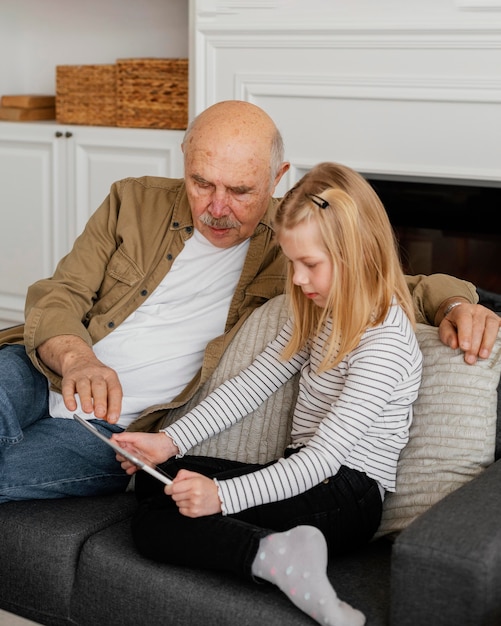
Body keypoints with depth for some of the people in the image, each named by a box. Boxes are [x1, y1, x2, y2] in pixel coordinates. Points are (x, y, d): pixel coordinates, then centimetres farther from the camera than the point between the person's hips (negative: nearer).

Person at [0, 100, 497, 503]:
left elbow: (402, 286, 5)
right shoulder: (135, 203, 5)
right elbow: (57, 296, 0)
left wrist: (455, 303, -19)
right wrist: (76, 359, -23)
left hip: (114, 433, -3)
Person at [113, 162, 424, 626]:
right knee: (155, 482, -1)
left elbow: (325, 456, -23)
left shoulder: (385, 341, -19)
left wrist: (223, 495, -29)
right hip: (301, 476, 10)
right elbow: (251, 384, 11)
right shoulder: (318, 314, 11)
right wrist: (170, 441, 1)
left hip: (347, 496, -10)